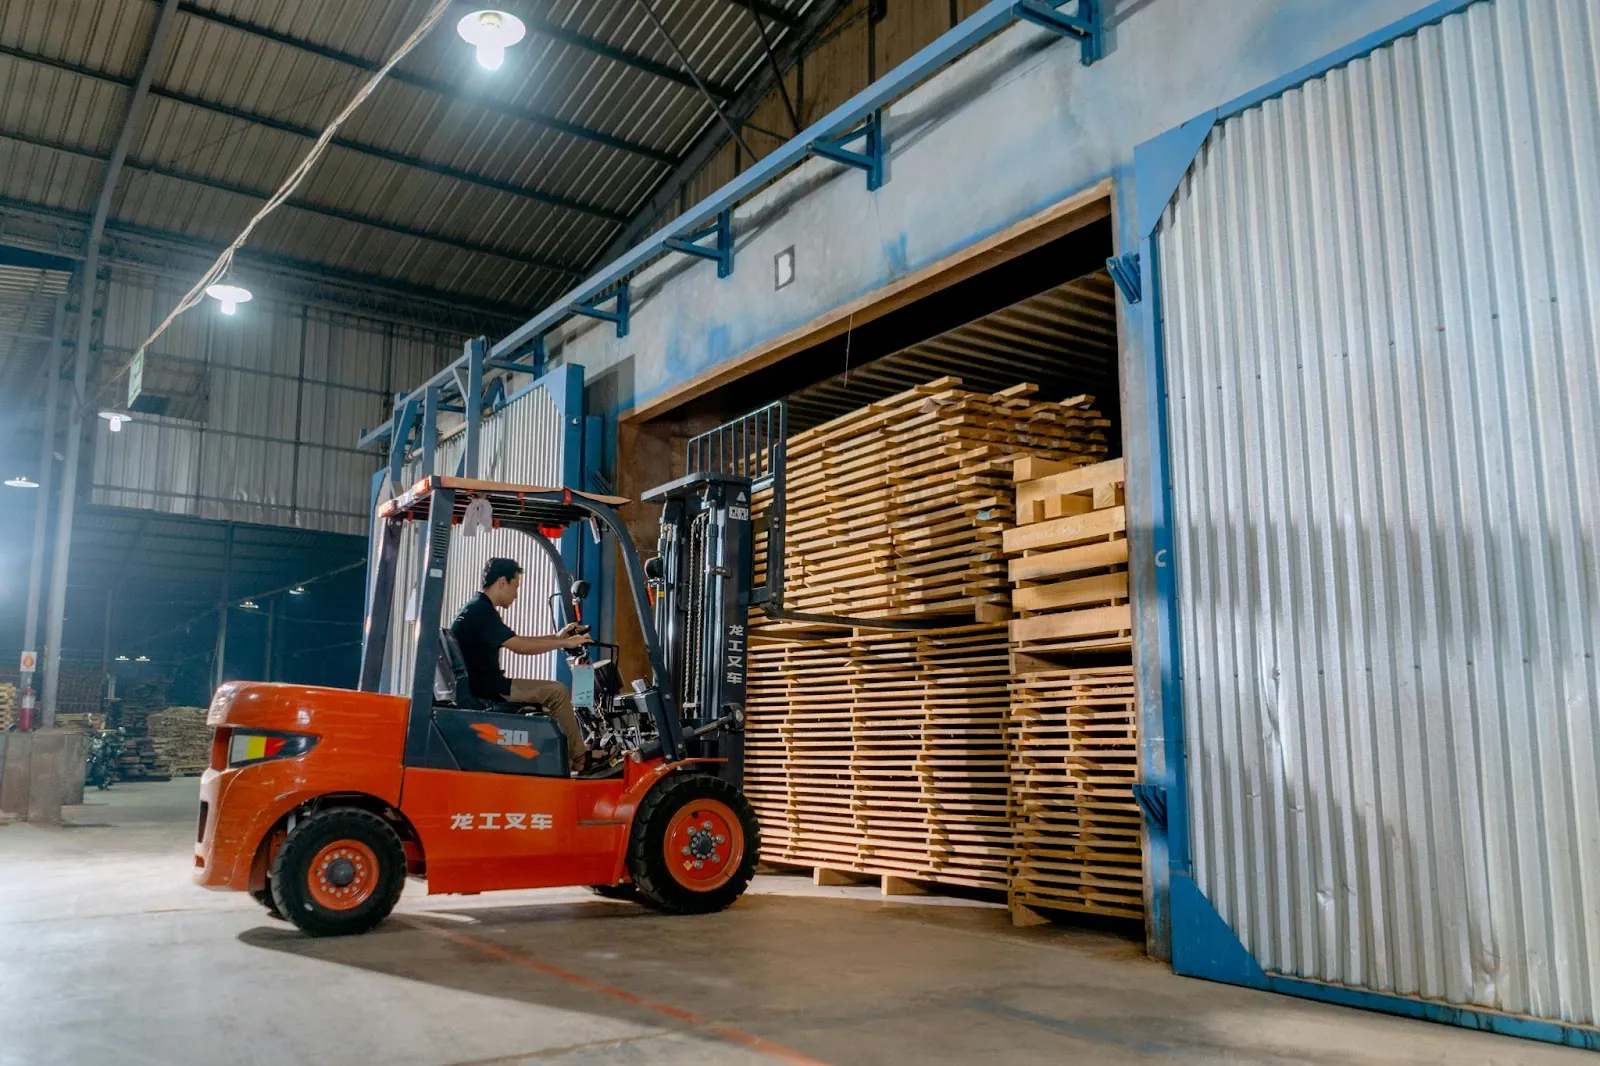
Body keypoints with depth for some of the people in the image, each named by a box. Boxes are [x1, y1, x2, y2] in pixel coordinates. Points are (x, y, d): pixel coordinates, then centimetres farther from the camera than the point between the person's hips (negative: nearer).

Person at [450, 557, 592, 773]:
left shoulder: (478, 608, 15)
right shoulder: (481, 611, -18)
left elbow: (516, 642, 18)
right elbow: (519, 646, -22)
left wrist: (557, 637, 12)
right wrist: (565, 643, -14)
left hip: (483, 684, 11)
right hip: (484, 689, -11)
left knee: (550, 693, 17)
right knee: (556, 692, -12)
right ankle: (581, 760, -2)